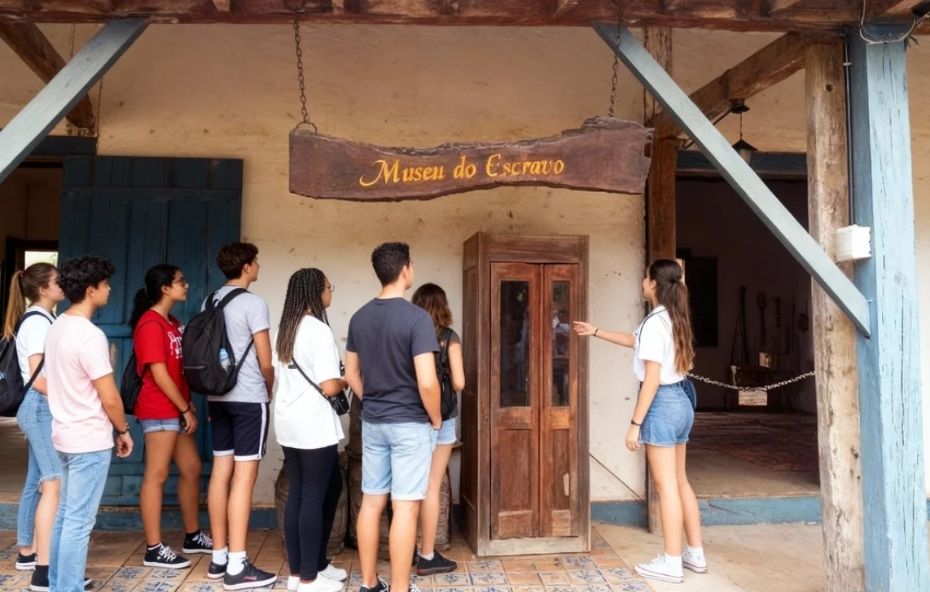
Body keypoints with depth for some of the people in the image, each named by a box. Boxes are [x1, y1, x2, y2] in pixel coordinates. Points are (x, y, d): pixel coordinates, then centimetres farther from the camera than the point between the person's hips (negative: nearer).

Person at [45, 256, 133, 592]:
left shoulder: (57, 328, 7)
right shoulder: (90, 335, -21)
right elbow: (109, 397, -19)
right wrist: (123, 431, -3)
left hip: (65, 435, 9)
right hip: (90, 440, -9)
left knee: (65, 515, 18)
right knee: (79, 522, -1)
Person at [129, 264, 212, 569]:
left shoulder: (173, 323, 15)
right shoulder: (151, 324, -14)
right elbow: (159, 374, -17)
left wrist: (189, 406, 11)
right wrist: (186, 409, -13)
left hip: (176, 411, 10)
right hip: (159, 411, -10)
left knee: (192, 469, 13)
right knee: (156, 475, -3)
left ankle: (193, 536, 24)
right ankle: (154, 549, 4)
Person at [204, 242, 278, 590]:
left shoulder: (211, 302, 11)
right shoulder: (253, 303, -11)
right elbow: (266, 361, -11)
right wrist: (271, 391, 7)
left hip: (218, 396, 8)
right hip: (249, 398, -8)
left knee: (221, 472, 10)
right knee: (244, 476, -5)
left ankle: (219, 557, 18)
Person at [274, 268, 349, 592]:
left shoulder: (285, 330, 11)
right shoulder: (319, 330, -16)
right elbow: (328, 387, -20)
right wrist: (344, 383, -1)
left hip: (288, 425, 9)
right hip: (314, 427, -9)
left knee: (297, 495, 16)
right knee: (313, 497, 2)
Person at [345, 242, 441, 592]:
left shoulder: (359, 318, 4)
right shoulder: (416, 317, -17)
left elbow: (351, 375, 10)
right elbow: (427, 382, -21)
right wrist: (435, 419, -6)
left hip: (372, 423, 6)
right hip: (410, 424, -6)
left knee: (371, 502, 13)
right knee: (405, 507, 1)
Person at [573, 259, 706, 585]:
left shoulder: (654, 322, -18)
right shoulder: (673, 318, 10)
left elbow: (652, 379, -20)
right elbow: (633, 340, 27)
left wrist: (635, 423, -16)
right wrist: (595, 331, 33)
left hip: (662, 404, -9)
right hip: (681, 402, 9)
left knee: (666, 485, -1)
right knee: (680, 482, 17)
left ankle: (671, 563, 9)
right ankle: (695, 554, 25)